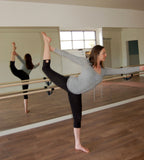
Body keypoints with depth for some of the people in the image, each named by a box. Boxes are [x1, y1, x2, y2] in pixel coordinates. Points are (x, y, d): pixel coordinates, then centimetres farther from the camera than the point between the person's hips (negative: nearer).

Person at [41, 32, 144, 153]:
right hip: (68, 84, -4)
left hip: (76, 93, 5)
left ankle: (78, 144, 25)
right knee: (46, 68, 2)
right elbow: (69, 55, -13)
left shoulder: (103, 71, -2)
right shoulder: (86, 62, -18)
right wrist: (53, 49, -9)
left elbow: (122, 71, 2)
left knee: (77, 117, 10)